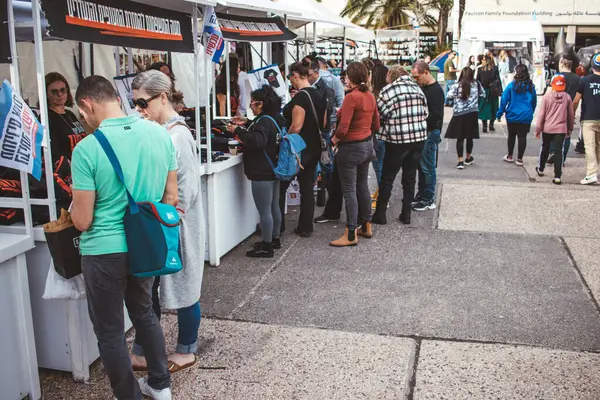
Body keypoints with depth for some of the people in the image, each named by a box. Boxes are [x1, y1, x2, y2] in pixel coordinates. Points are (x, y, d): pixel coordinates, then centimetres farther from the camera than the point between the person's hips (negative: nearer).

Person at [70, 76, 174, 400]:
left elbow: (83, 221, -14)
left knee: (110, 332, 13)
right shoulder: (160, 134, -4)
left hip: (105, 251, -6)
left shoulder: (87, 149, -19)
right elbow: (171, 197, 4)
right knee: (144, 313, 26)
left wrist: (74, 208, 8)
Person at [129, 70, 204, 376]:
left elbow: (186, 191, -19)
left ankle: (186, 352, 26)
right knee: (148, 290, 14)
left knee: (181, 289, 8)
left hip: (175, 229, -8)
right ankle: (142, 352, 27)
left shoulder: (177, 136, -17)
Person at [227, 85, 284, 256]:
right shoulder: (274, 118, 11)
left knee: (264, 211, -3)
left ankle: (266, 247, 4)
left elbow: (257, 141, -36)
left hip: (263, 173, -10)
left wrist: (238, 130, -26)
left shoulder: (265, 121, -20)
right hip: (273, 170, 11)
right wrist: (247, 124, 18)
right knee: (274, 207, 19)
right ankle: (275, 239, 31)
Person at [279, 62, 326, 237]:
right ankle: (305, 227, 16)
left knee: (280, 187, 3)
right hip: (314, 148, 9)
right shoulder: (319, 96, 9)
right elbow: (323, 124, 16)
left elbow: (296, 127, -22)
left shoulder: (300, 97, -18)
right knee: (307, 188, 12)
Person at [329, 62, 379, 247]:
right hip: (367, 145, 8)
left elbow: (343, 128, -24)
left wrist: (335, 139, -6)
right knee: (362, 186, 18)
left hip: (351, 148, -8)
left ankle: (351, 235, 4)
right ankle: (366, 227, 29)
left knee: (349, 190, -1)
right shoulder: (370, 96, 5)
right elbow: (376, 124, 14)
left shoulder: (351, 97, -20)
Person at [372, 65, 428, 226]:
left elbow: (378, 114, -6)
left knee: (387, 178, 5)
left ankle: (380, 214, 11)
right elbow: (425, 113, 11)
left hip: (397, 139, -5)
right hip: (419, 138, 5)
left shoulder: (389, 90, -5)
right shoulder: (417, 88, 11)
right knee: (410, 177, 12)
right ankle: (406, 214, 17)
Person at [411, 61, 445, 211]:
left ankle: (428, 200, 6)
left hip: (430, 132, -9)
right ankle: (421, 194, 26)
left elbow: (436, 115, -22)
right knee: (420, 165, 15)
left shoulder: (436, 90, -15)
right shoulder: (423, 88, 13)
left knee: (428, 167, -3)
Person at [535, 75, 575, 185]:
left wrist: (538, 129, 3)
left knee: (545, 148, 19)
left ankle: (540, 169, 36)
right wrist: (570, 129, 18)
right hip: (561, 129, 0)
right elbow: (571, 115, 5)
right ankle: (557, 176, -6)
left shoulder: (547, 96, -7)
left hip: (547, 128, 0)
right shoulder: (567, 97, -3)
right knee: (559, 151, 0)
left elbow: (541, 114, -5)